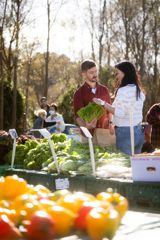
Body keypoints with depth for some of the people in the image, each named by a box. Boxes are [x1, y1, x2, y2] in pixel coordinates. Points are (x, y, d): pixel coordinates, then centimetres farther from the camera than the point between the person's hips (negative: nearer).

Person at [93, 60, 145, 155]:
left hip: (125, 132, -8)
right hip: (139, 131, 8)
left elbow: (120, 113, -20)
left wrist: (103, 103, -13)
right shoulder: (138, 90, 11)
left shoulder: (123, 91, -15)